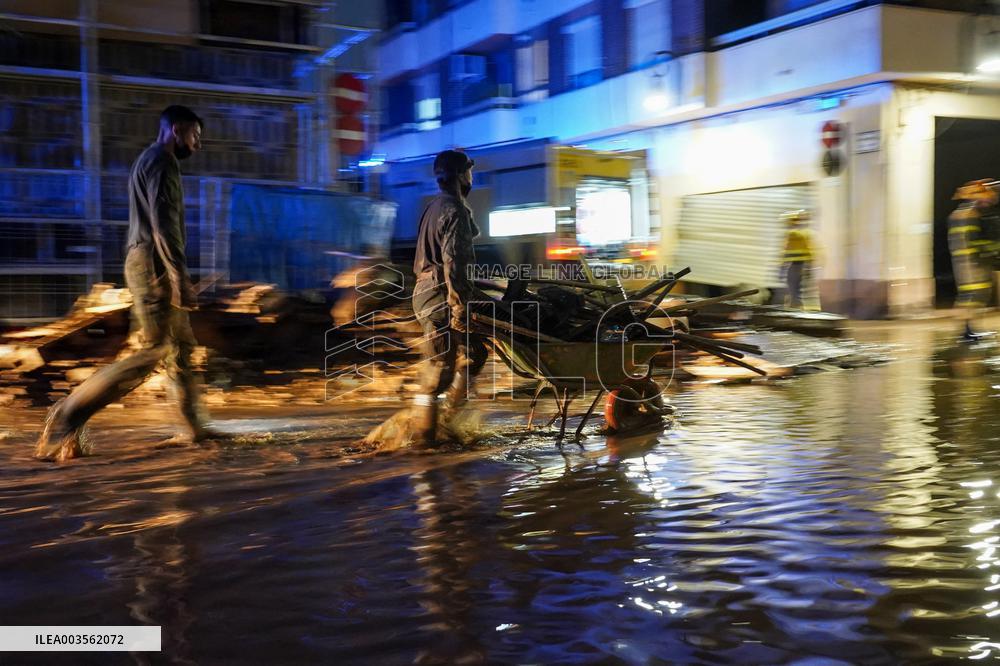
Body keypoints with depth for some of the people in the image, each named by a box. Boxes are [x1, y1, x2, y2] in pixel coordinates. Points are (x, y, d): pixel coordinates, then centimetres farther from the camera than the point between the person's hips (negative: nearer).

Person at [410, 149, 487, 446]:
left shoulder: (434, 208, 18)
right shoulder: (454, 211, -13)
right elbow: (453, 264, -21)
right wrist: (459, 308, -22)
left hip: (426, 291, 10)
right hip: (441, 298, -10)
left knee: (473, 352, 17)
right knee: (439, 366, -5)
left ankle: (451, 413, 20)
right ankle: (423, 433, 1)